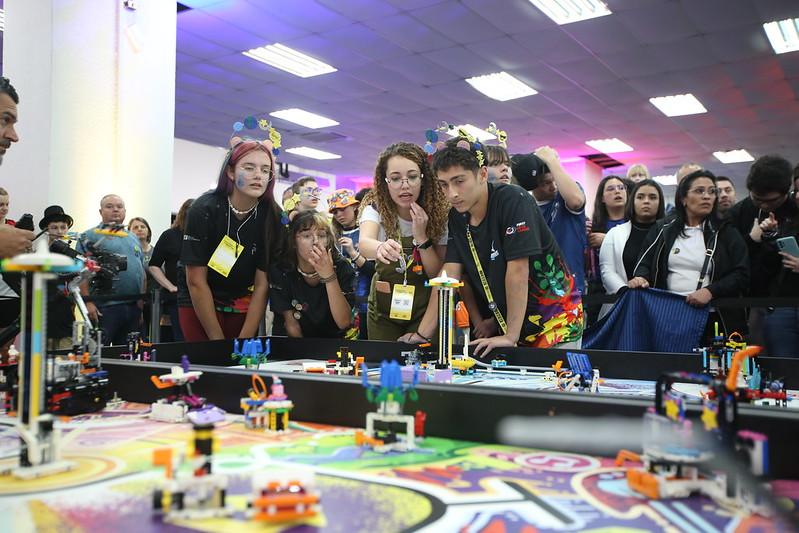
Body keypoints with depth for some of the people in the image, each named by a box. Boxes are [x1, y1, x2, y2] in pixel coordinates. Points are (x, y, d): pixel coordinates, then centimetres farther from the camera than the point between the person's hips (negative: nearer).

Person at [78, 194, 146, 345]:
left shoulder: (133, 238, 19)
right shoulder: (89, 237, 0)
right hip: (104, 307, -6)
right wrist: (87, 302, -17)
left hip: (134, 306, 6)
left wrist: (143, 304, 15)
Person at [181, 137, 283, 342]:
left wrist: (244, 342, -16)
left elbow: (262, 284, -12)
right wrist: (218, 341, -16)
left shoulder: (272, 217, -15)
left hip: (245, 308, 2)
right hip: (199, 305, -2)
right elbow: (196, 282, -17)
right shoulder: (204, 209, -20)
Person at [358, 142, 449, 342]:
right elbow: (364, 242, -34)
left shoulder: (437, 213, -11)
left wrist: (421, 236, -24)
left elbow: (439, 275, -10)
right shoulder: (375, 207, -12)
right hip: (383, 305, 1)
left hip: (424, 307, 0)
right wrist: (380, 248, -56)